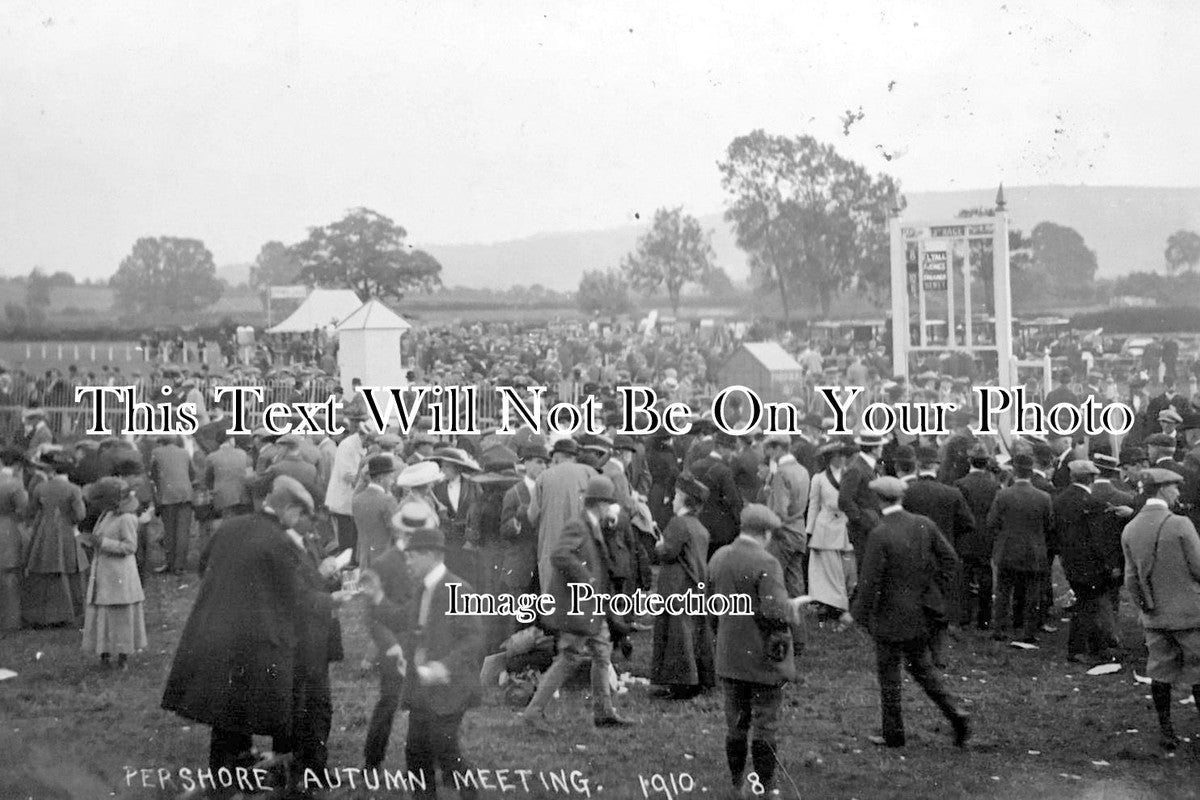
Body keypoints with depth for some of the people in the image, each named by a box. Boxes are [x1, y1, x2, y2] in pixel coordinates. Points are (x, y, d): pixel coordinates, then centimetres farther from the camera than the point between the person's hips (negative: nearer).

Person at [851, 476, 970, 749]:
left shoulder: (879, 536, -20)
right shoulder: (924, 524, -3)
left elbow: (870, 581, -19)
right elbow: (949, 557, 3)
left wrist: (860, 615, -7)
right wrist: (937, 591, 12)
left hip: (891, 615, -6)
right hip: (922, 612, 6)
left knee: (888, 671, 9)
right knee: (921, 665, 22)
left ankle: (894, 733, 17)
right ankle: (954, 712, 7)